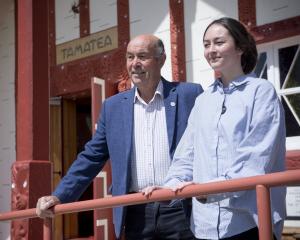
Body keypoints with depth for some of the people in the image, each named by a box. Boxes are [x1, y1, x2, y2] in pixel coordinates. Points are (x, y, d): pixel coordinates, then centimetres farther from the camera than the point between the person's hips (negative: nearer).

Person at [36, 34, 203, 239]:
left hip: (181, 210, -3)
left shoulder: (189, 95, 1)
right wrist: (59, 197, 4)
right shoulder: (114, 106, 11)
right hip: (136, 214, 3)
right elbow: (92, 157, 11)